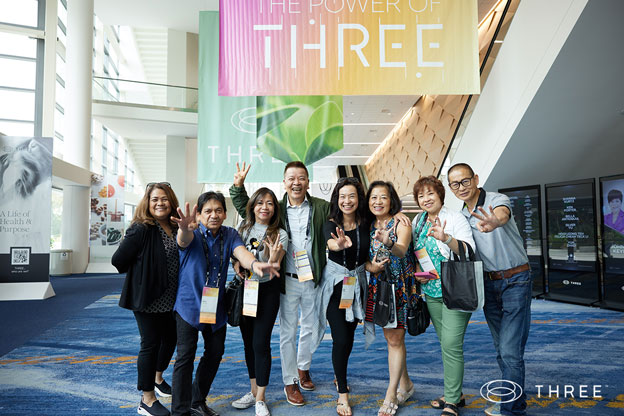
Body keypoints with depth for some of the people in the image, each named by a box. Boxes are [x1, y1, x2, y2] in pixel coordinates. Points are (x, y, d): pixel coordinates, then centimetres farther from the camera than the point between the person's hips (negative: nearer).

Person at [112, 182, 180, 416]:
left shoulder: (175, 228, 4)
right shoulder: (141, 230, -16)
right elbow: (118, 260, -17)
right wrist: (141, 275, -5)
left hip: (171, 299, 7)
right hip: (148, 300, -7)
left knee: (170, 339, 20)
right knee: (150, 344, 3)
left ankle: (158, 378, 46)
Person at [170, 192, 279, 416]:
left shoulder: (230, 234, -3)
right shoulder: (193, 233, -12)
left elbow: (241, 252, -22)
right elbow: (184, 239, -37)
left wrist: (254, 264, -47)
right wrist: (185, 228, -64)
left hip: (216, 305, 4)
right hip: (189, 302, -4)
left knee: (215, 353, 13)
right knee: (186, 355, -3)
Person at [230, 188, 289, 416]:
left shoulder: (279, 235, -9)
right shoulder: (243, 228, 3)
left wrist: (273, 257, -33)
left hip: (267, 291, -4)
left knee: (260, 343, -5)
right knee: (248, 342, 12)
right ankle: (253, 391, 28)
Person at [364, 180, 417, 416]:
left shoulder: (400, 221, -10)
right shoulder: (368, 225, 5)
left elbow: (402, 250, -27)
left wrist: (389, 244, -47)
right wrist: (370, 266, -11)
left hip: (399, 285, -5)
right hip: (377, 286, 5)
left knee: (395, 339, -1)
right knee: (390, 337, 12)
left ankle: (391, 395, 10)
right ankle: (405, 384, 31)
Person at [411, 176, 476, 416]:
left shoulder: (455, 219, -9)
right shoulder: (418, 222, 9)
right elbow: (414, 254, 20)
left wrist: (445, 237, -35)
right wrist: (418, 273, 2)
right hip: (432, 292, 6)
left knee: (451, 344, -10)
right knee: (445, 344, 13)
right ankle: (455, 394, 25)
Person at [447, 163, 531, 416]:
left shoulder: (496, 200, -17)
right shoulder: (461, 216, 3)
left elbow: (502, 214, -43)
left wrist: (495, 222, -66)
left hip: (516, 280, -6)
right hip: (489, 283, 7)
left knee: (510, 350, -9)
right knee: (501, 348, 15)